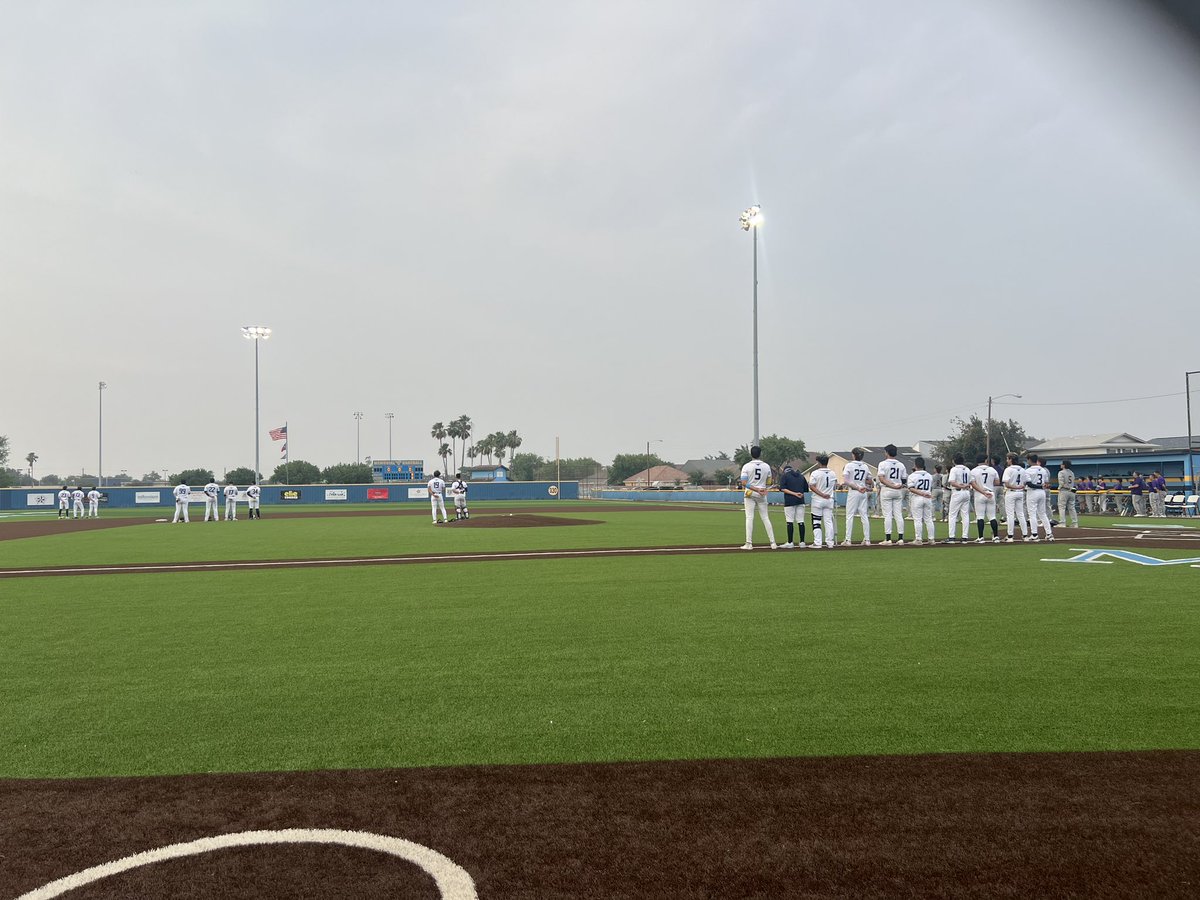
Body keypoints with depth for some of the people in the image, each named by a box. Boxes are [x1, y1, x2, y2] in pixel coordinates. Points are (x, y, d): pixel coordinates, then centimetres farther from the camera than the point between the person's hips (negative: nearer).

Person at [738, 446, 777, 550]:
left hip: (750, 494, -3)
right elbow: (768, 482, 6)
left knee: (749, 518, -2)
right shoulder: (766, 466, 1)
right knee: (765, 518, 9)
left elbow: (744, 483, -16)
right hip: (762, 495, 3)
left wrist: (756, 489, -15)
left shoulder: (747, 466, -8)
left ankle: (749, 544, -5)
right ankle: (772, 542, 8)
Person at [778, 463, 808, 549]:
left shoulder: (784, 476, 3)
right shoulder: (801, 476, 16)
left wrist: (794, 493, -14)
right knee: (801, 522, 5)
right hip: (801, 501, 4)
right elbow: (806, 489, 16)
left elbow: (783, 488, -10)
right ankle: (802, 542, 6)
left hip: (789, 501, -4)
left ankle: (790, 543, -4)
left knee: (790, 522, -3)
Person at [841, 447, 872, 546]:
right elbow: (870, 481, 13)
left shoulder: (849, 465, -5)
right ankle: (867, 540, 7)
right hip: (864, 493, 4)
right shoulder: (866, 466, 8)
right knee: (864, 516, 8)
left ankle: (848, 540, -6)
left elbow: (844, 481, -15)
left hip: (853, 492, -4)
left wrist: (856, 487, -12)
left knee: (850, 516, -2)